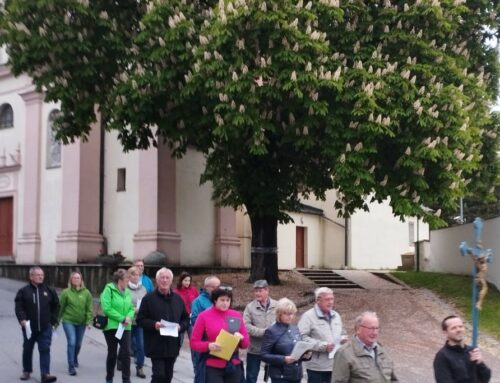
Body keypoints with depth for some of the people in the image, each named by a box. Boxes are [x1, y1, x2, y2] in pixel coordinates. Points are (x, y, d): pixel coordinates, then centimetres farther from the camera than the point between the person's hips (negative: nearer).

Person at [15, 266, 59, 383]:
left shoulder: (49, 291, 4)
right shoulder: (23, 291, -3)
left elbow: (56, 306, 13)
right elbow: (19, 307, -8)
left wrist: (53, 320, 8)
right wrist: (22, 319, -23)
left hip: (45, 327, 0)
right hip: (29, 327, 0)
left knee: (45, 350, -7)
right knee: (27, 349, 15)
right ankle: (27, 371, 33)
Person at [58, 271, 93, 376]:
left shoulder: (86, 293, -2)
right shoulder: (66, 292, -6)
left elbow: (89, 308, -2)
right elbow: (61, 307, -1)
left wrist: (89, 321, -9)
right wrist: (57, 320, 2)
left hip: (81, 322, 3)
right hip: (68, 321, -3)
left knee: (78, 343, 16)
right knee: (72, 342, -13)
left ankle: (75, 359, 44)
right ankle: (71, 366, -6)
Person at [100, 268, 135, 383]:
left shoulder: (127, 292, 9)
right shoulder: (109, 289, -11)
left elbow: (131, 308, 11)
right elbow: (106, 308, -19)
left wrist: (129, 317, -11)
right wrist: (121, 318, -19)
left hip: (125, 327, 4)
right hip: (111, 326, -4)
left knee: (126, 352, -4)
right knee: (112, 353, 8)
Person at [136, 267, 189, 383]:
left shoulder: (178, 299, 10)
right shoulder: (149, 298, -3)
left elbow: (186, 319, 14)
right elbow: (141, 319, -4)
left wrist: (180, 327, -6)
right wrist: (154, 325, -20)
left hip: (172, 346, 5)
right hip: (156, 346, -4)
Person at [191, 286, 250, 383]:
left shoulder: (237, 316, 7)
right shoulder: (204, 316, -4)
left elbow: (246, 343, 11)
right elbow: (194, 342, -3)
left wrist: (241, 338, -12)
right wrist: (208, 346, -21)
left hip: (234, 366, 4)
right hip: (213, 367, -4)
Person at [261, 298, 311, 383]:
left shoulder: (295, 329, 11)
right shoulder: (271, 331, -9)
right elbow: (264, 355, -12)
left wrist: (306, 354, -2)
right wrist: (283, 359, -23)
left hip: (296, 375, 7)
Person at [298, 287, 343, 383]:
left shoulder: (336, 316, 14)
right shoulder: (309, 316, -9)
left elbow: (341, 334, 29)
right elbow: (302, 337, -18)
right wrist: (323, 346, -20)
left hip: (335, 365, 6)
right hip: (317, 367, -6)